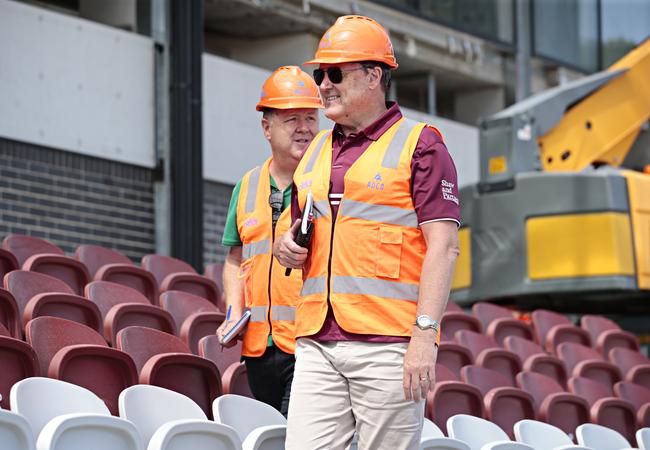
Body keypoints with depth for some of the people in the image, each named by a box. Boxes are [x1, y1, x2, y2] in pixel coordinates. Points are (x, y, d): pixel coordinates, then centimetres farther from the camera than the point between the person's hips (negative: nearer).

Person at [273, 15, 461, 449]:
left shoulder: (419, 144, 0)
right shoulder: (316, 151, 20)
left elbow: (443, 245, -8)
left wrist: (426, 334, -17)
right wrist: (287, 248, 5)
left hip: (388, 344, -6)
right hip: (318, 343, 6)